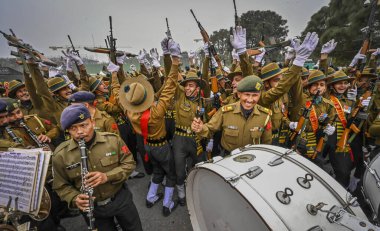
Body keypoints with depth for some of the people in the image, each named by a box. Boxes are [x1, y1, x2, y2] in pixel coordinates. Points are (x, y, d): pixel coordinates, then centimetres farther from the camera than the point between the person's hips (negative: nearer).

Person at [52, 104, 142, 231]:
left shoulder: (113, 139, -16)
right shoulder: (60, 155, -14)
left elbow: (129, 163, -10)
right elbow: (61, 186, -3)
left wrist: (108, 176, -25)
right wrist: (74, 199, -21)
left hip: (121, 198, 1)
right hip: (91, 207, 0)